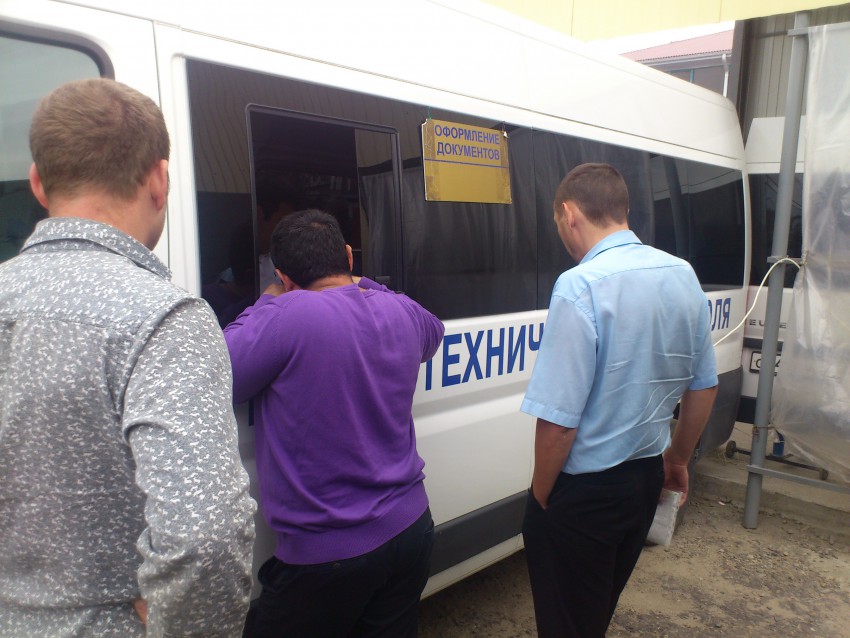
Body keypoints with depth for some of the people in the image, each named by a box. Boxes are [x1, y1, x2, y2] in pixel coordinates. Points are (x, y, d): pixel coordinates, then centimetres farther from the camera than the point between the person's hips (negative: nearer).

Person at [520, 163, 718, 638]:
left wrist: (541, 496, -9)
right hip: (648, 475, 7)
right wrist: (678, 461, 21)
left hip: (583, 492, -7)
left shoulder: (581, 287, -25)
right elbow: (705, 387, 8)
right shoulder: (684, 275, -1)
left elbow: (558, 421, -26)